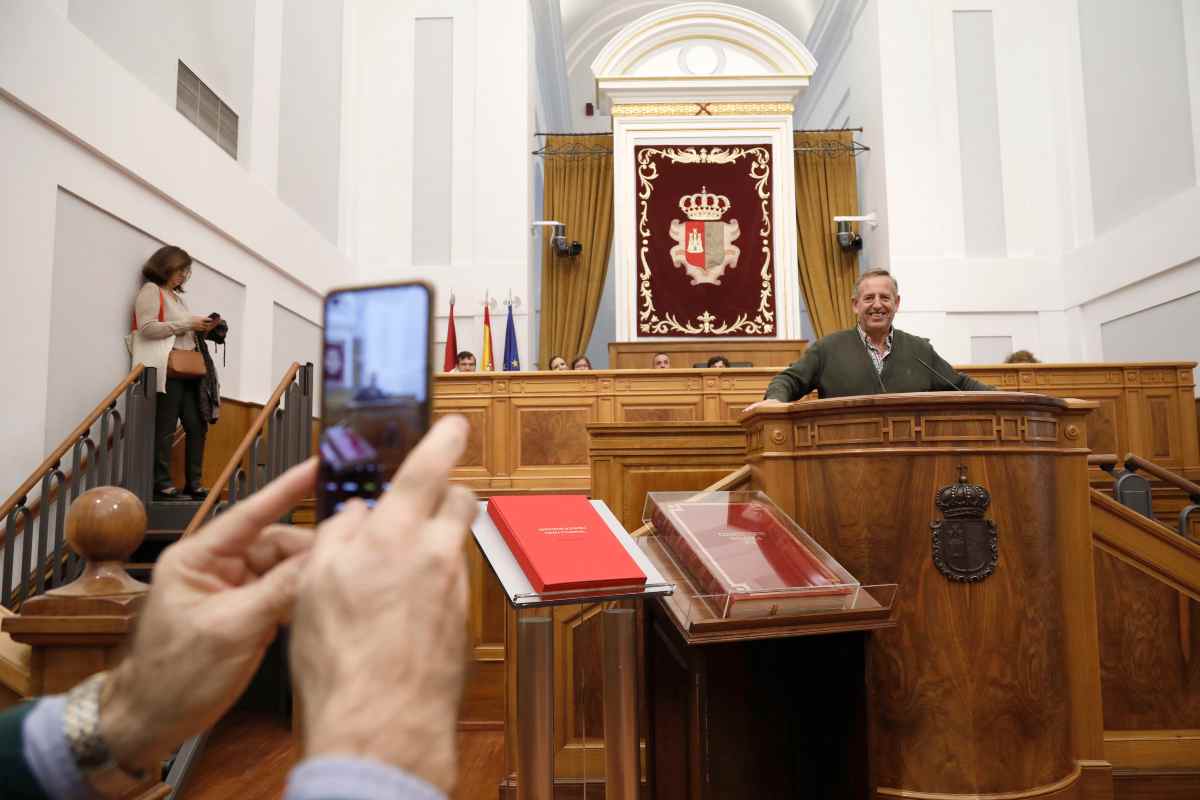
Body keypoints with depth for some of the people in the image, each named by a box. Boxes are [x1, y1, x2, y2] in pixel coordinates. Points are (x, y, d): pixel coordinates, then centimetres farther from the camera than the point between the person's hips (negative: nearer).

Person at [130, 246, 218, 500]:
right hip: (167, 370, -8)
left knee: (197, 425, 3)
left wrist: (201, 329, 10)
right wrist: (187, 324, -12)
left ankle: (193, 482, 8)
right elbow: (147, 328, -13)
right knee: (165, 428, -8)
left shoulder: (176, 295, 26)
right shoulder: (150, 291, 0)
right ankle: (161, 482, -3)